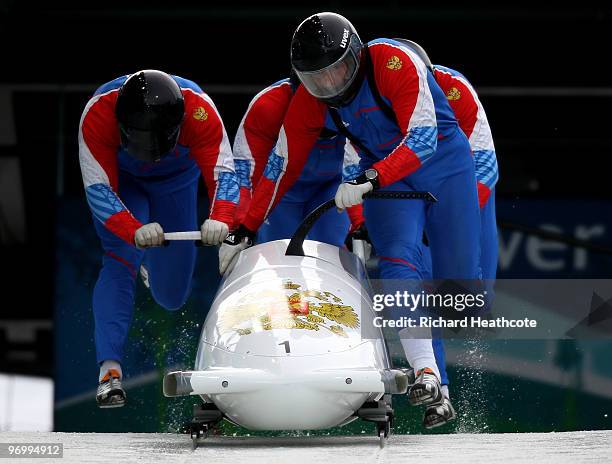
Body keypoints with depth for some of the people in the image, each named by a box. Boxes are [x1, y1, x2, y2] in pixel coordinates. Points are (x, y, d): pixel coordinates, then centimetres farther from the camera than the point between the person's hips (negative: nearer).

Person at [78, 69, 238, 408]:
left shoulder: (199, 110, -37)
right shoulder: (98, 114, -40)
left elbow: (224, 172, -36)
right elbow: (98, 189, -37)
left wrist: (220, 219, -57)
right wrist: (135, 230, -55)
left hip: (176, 180, 2)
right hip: (118, 182, -2)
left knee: (172, 296, 6)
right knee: (120, 260, -28)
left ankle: (153, 267, 44)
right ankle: (109, 368, -31)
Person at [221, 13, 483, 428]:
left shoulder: (393, 63, -26)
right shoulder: (309, 101, -11)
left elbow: (422, 138, -33)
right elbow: (283, 169, 0)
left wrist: (369, 180, -45)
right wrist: (245, 230, 1)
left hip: (444, 166, -2)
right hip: (384, 178, 2)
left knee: (459, 281, -2)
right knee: (400, 258, -25)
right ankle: (429, 378, -36)